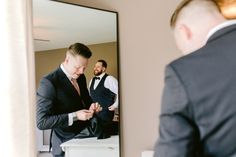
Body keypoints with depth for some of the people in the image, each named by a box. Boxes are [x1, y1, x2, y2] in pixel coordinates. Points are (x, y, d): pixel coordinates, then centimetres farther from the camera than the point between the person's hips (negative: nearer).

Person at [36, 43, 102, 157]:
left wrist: (91, 106, -5)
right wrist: (74, 116, -27)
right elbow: (42, 122, -21)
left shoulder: (81, 77, 3)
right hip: (66, 146, -7)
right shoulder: (48, 82, -19)